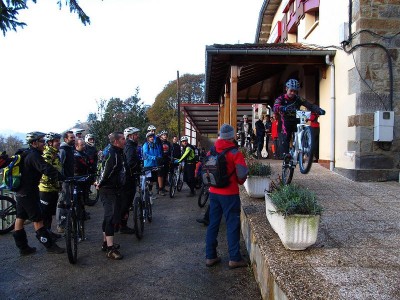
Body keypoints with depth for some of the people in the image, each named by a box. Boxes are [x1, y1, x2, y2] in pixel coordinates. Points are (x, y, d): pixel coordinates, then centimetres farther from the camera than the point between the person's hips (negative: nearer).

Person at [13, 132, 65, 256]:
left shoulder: (25, 154, 12)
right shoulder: (34, 155, -19)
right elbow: (47, 169, -32)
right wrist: (63, 178, -36)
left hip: (21, 192, 10)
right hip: (29, 193, -10)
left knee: (20, 219, 11)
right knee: (38, 220, -4)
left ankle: (23, 247, 20)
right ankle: (50, 246, 4)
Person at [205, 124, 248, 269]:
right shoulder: (235, 153, -13)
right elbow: (242, 174, -16)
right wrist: (240, 182, 5)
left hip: (214, 192, 5)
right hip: (230, 193, -5)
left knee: (213, 224, 13)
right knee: (232, 225, 5)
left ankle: (210, 256, 20)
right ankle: (234, 259, 12)